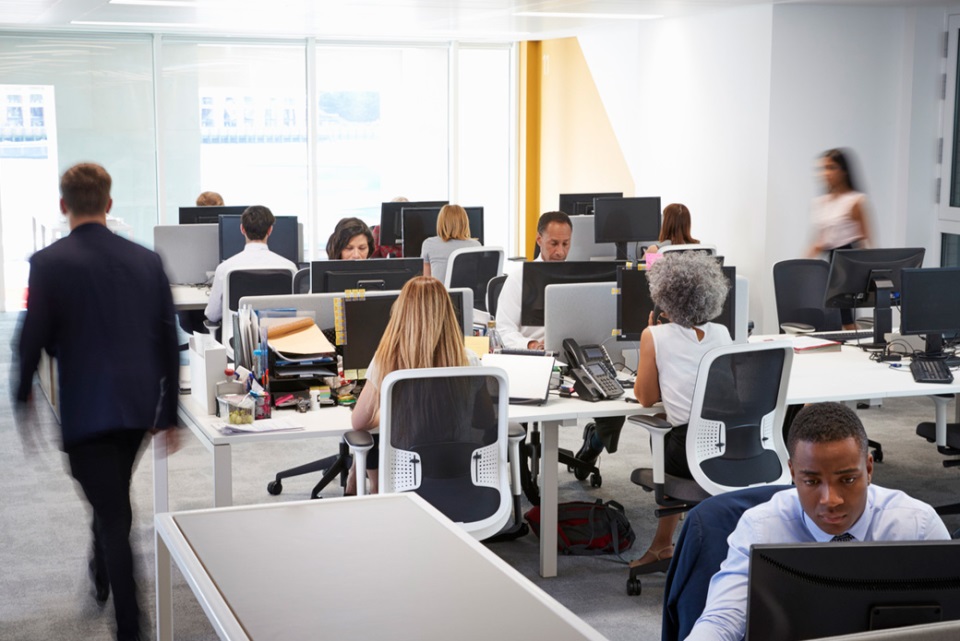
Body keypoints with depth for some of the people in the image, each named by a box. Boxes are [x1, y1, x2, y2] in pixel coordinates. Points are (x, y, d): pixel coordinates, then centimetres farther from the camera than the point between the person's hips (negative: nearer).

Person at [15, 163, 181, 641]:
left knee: (112, 514, -1)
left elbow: (33, 339, -10)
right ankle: (103, 574, 49)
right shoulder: (146, 260, 1)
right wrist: (168, 413, 12)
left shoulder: (49, 263, -11)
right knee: (114, 499, 27)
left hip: (86, 409, -5)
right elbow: (168, 341, 4)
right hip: (139, 405, 5)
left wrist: (23, 395, 8)